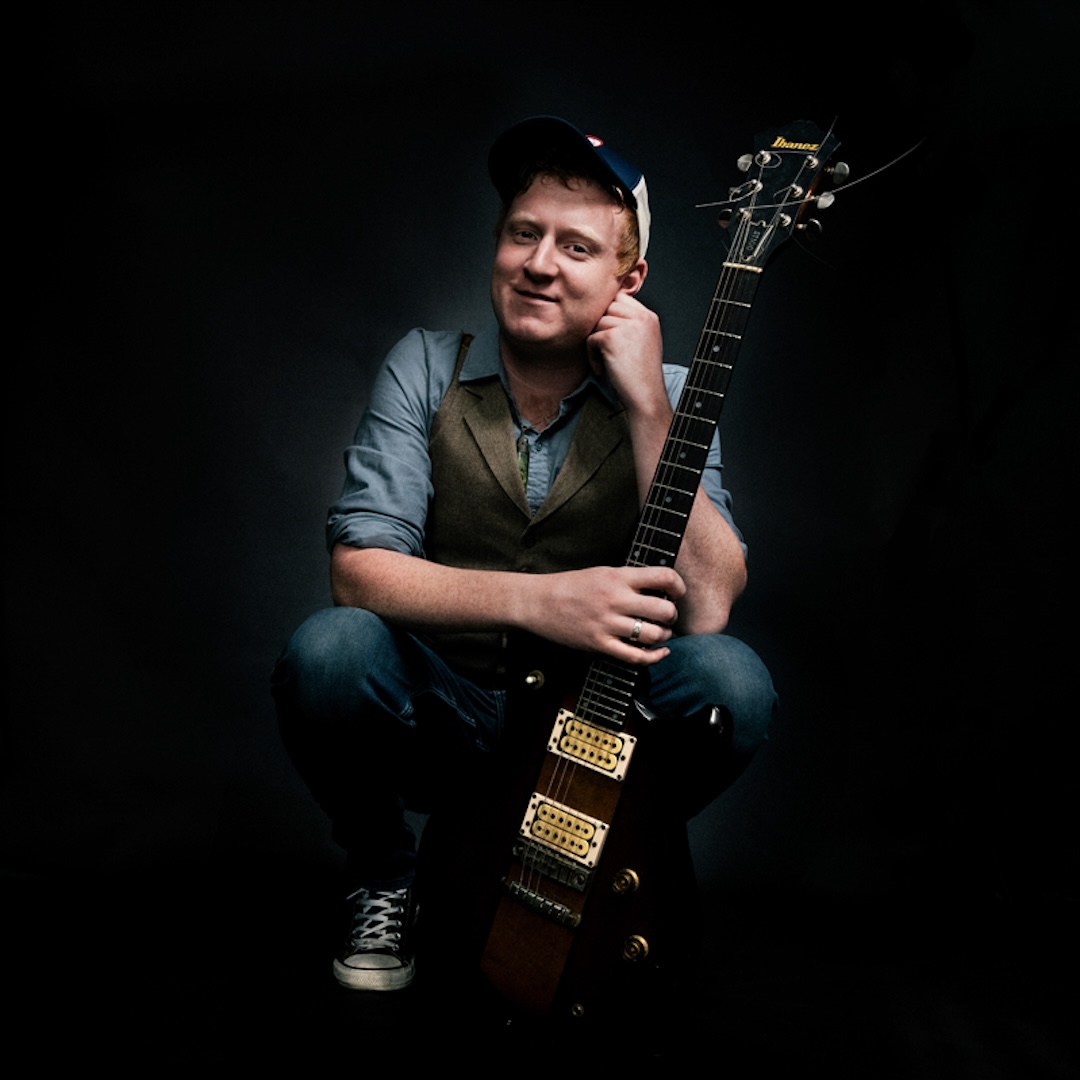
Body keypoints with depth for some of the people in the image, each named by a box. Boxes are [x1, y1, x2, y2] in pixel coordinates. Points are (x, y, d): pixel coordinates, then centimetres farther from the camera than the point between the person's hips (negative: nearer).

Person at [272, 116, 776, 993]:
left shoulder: (662, 395, -5)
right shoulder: (426, 368, -5)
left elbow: (706, 607, -19)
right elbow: (358, 567, -17)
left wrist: (645, 403, -24)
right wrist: (537, 601, -31)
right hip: (439, 708, 0)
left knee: (732, 682, -27)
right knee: (329, 651, -30)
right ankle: (386, 885, 2)